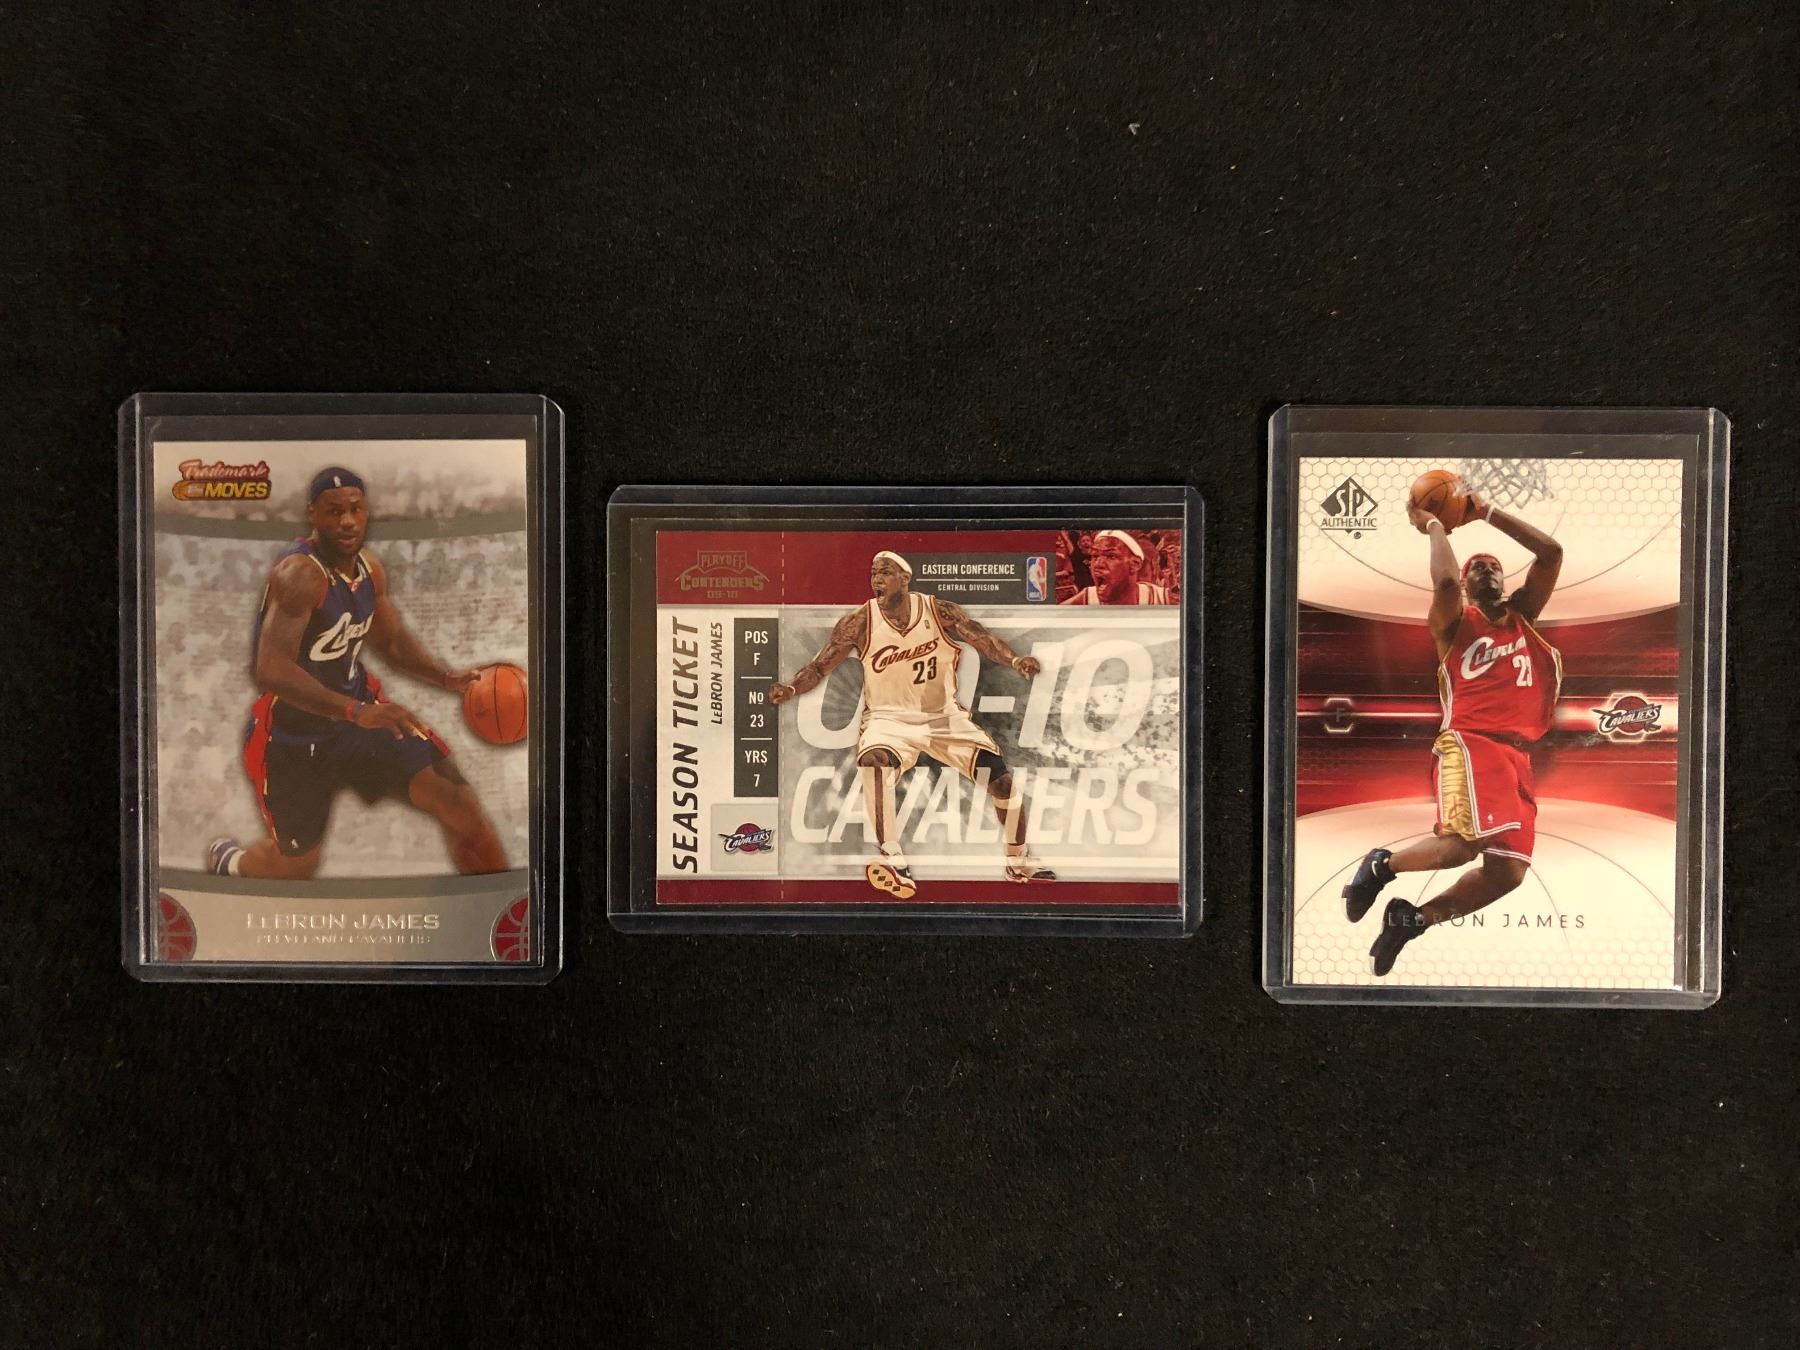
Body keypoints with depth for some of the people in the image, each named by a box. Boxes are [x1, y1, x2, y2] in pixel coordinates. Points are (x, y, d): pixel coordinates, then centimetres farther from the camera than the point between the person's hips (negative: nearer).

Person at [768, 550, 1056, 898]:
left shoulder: (941, 612, -11)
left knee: (1001, 777, -4)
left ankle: (1019, 862, 21)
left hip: (945, 716, 2)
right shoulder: (859, 622, -11)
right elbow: (820, 666, -11)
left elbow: (983, 640, -19)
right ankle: (893, 862, -31)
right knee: (873, 760, -35)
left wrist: (1014, 660, -39)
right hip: (889, 718, -1)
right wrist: (790, 689, -29)